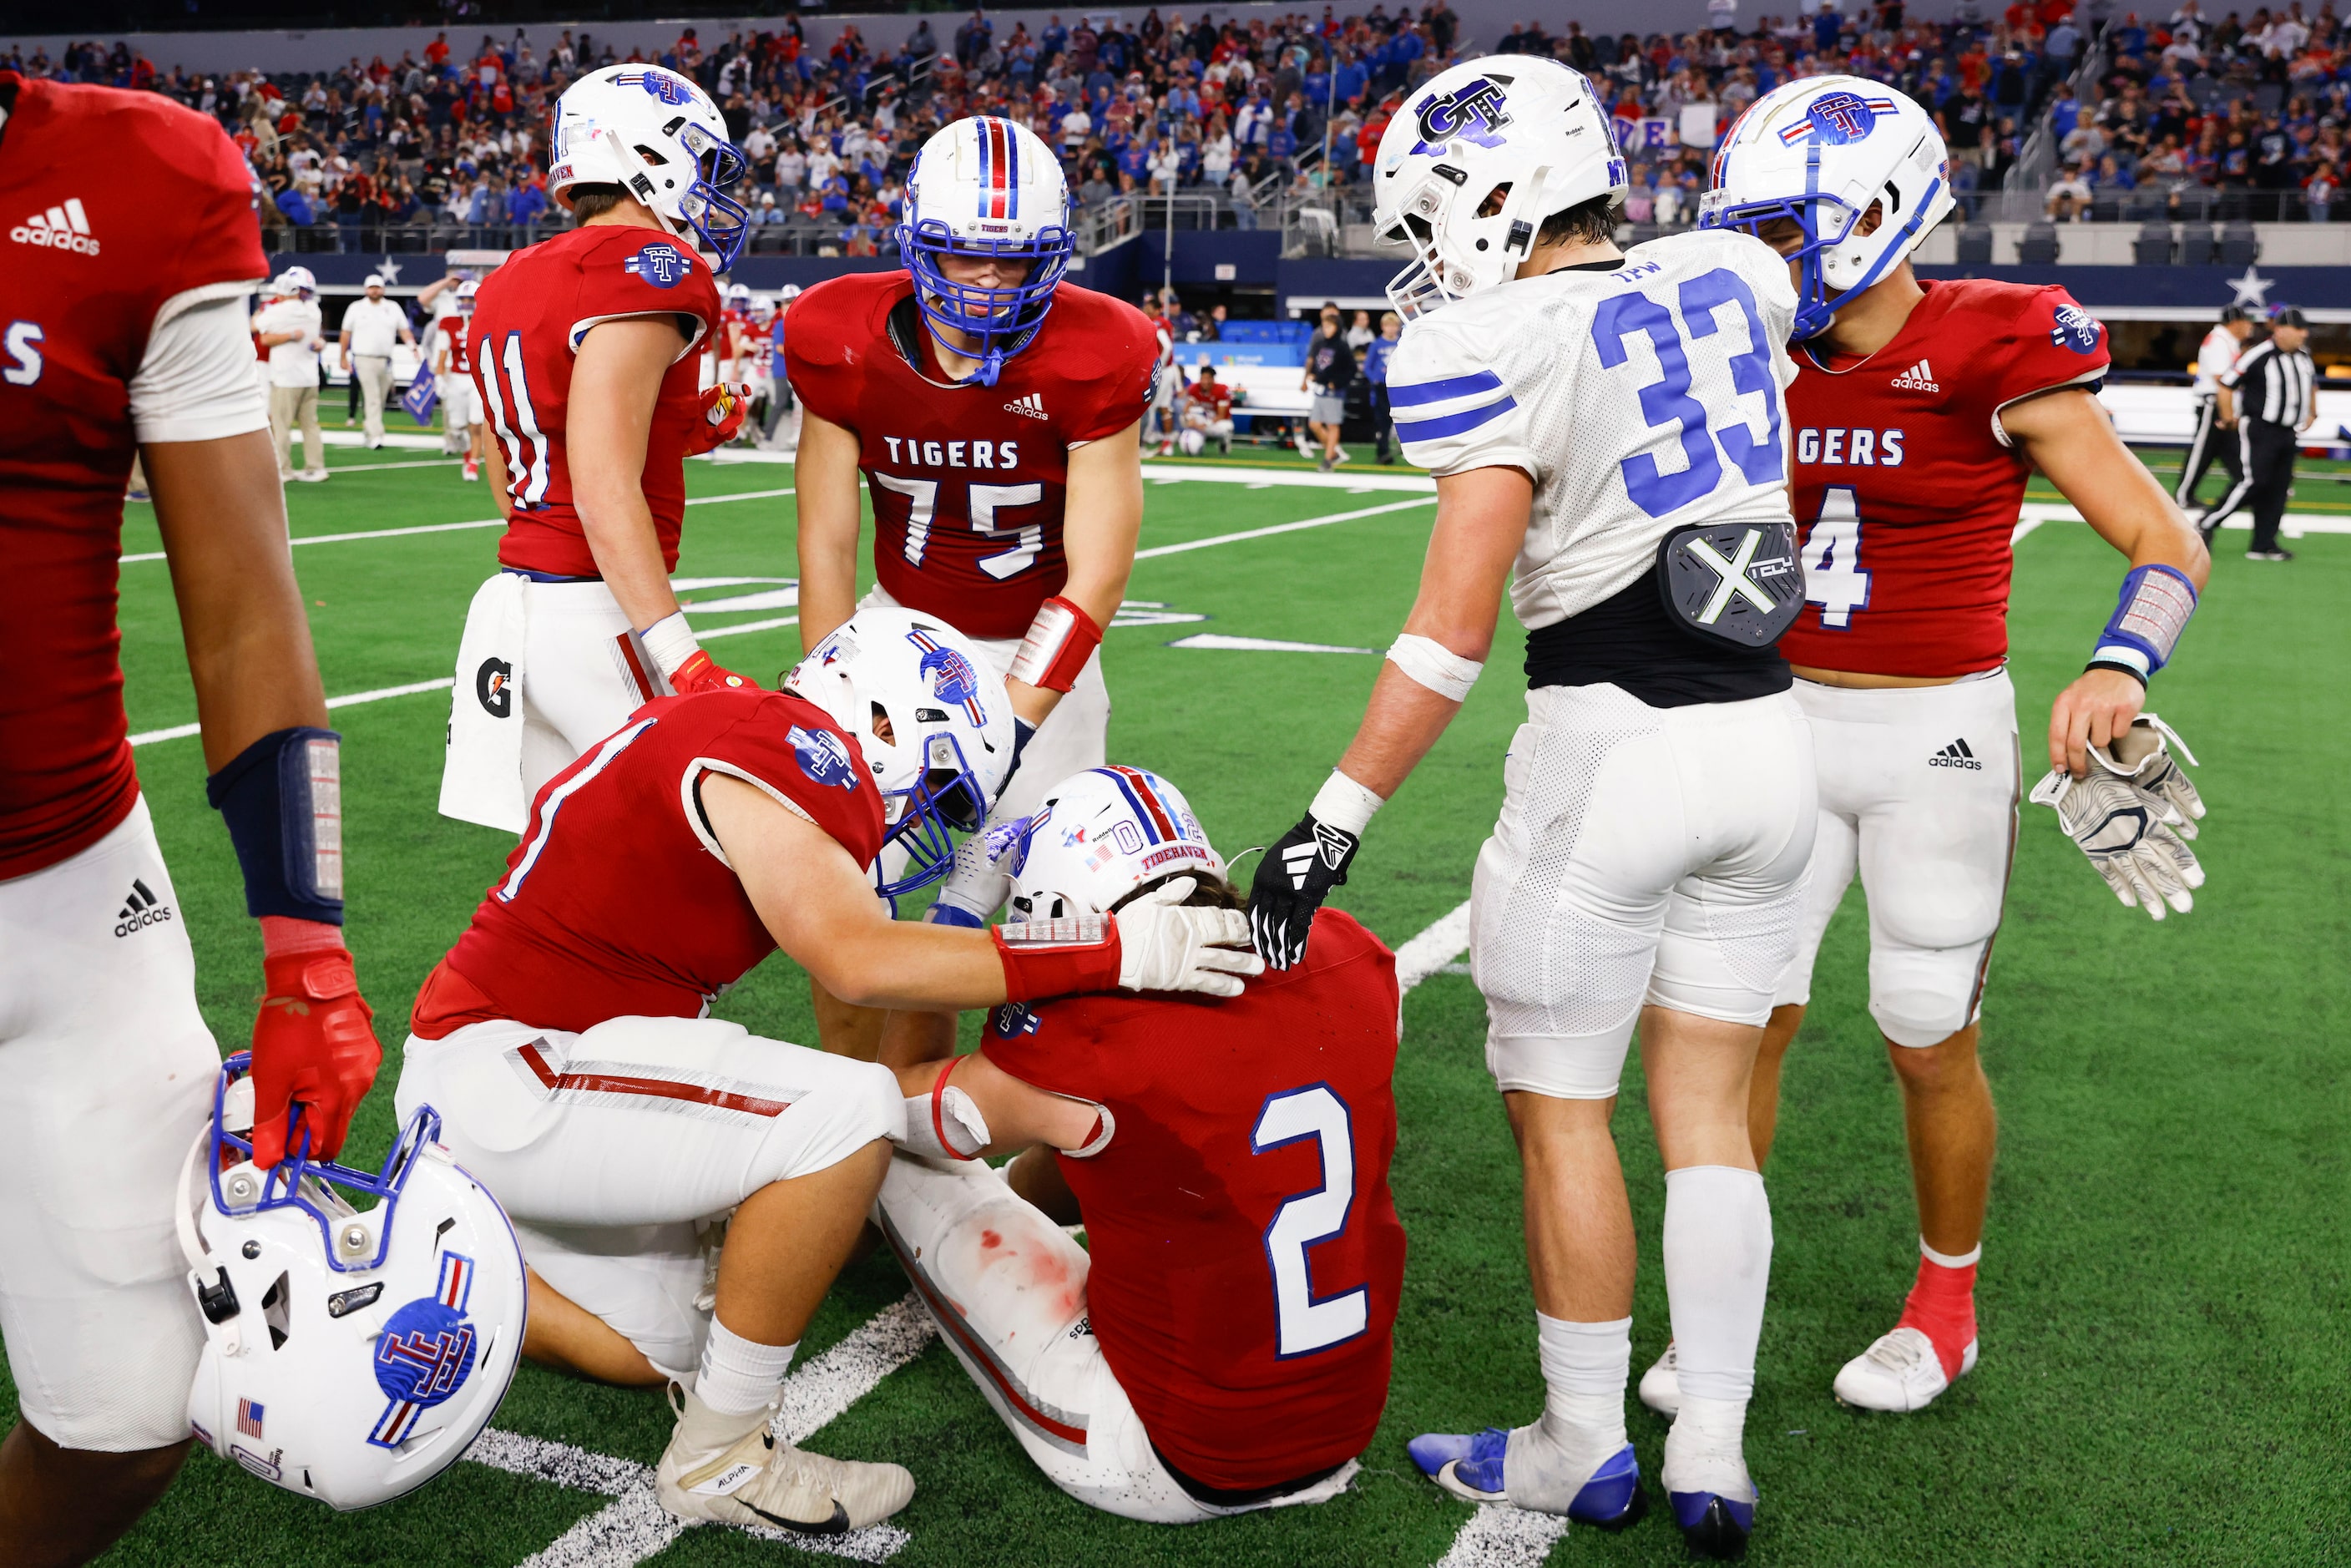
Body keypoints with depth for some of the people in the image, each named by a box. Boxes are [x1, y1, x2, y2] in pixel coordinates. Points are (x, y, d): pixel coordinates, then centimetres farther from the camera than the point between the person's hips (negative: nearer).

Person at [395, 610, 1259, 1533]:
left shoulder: (731, 731, 11)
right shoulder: (791, 746, -18)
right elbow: (859, 961, -31)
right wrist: (1116, 950, -28)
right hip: (497, 1080, -11)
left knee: (648, 1356, 21)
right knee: (848, 1111, -24)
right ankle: (720, 1459, -10)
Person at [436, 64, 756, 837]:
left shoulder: (508, 285, 17)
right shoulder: (646, 268, -10)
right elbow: (605, 492, -20)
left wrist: (677, 431, 20)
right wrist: (685, 662, -23)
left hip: (512, 601, 9)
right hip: (599, 620, -9)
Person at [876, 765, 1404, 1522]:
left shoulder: (1081, 1039, -23)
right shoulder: (1351, 961, -7)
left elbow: (899, 1109, -1)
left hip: (1173, 1466, -5)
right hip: (1346, 1430, 6)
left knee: (901, 1166, 3)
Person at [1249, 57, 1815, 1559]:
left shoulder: (1508, 348, -13)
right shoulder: (1729, 278, 5)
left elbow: (1452, 629, -18)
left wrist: (1334, 822, -14)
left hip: (1613, 748, -7)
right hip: (1768, 741, 7)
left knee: (1562, 1109, 8)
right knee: (1707, 1106, 14)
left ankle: (1584, 1446, 21)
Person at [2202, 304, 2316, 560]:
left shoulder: (2303, 356, 11)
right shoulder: (2260, 355, -14)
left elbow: (2311, 384, 30)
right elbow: (2227, 384, -11)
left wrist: (2311, 413, 27)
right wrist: (2228, 418, -6)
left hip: (2288, 433, 8)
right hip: (2259, 430, -7)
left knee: (2279, 487, 4)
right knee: (2253, 481, -16)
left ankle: (2264, 544, 8)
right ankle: (2207, 524, -4)